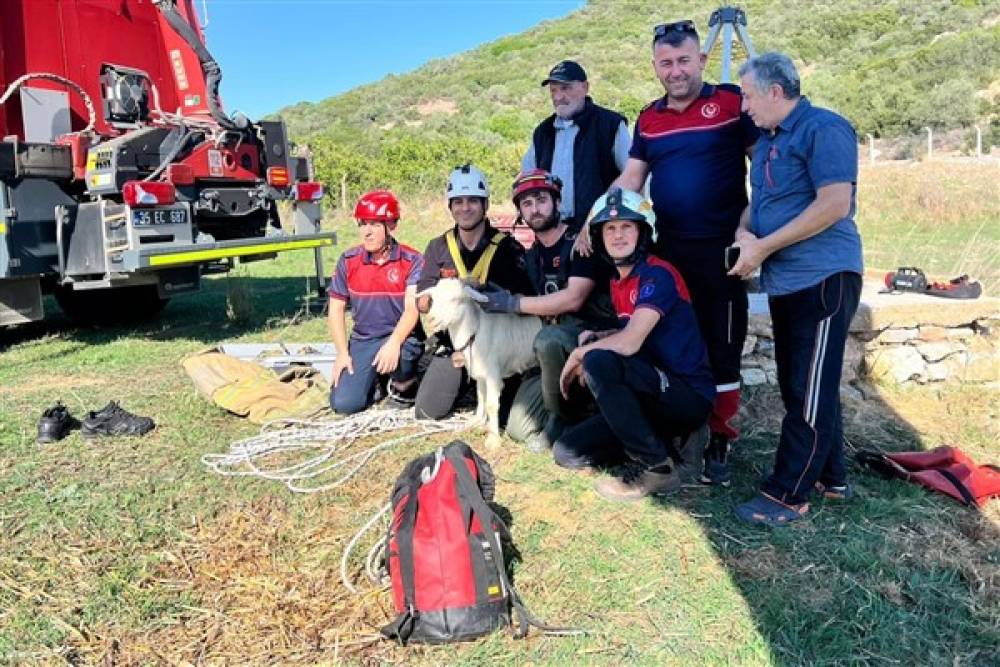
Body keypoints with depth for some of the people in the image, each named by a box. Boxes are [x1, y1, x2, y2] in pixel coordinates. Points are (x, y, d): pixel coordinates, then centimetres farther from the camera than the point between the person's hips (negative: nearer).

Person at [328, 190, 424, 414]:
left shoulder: (411, 260, -8)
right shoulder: (348, 260, 1)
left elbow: (412, 308, -18)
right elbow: (336, 309, 5)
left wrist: (394, 343, -35)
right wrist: (343, 353, -4)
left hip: (401, 337, -3)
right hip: (362, 340, 3)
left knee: (399, 354, -39)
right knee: (343, 403, -14)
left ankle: (404, 385, -1)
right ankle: (378, 382, 21)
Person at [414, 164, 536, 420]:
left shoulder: (508, 248, -6)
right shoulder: (438, 248, 4)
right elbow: (422, 303, -2)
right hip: (452, 343, 3)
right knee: (428, 410, -6)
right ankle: (463, 382, 24)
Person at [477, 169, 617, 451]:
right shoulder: (532, 256, 13)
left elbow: (573, 299, -21)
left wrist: (511, 303, -18)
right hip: (552, 353, 6)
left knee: (548, 339, -39)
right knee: (518, 428, -6)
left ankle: (564, 416, -14)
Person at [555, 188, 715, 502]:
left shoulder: (657, 275, -17)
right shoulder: (618, 282, 10)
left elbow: (629, 343, -26)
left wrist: (579, 353, -10)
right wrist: (594, 339, 0)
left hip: (689, 396, -8)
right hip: (655, 394, 8)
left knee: (599, 361, -31)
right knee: (567, 452, 1)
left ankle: (659, 466, -16)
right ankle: (670, 442, 8)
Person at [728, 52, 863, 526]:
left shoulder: (824, 129, -11)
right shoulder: (766, 139, 16)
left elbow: (835, 205, -21)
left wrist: (763, 247, -18)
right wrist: (743, 231, -2)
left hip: (824, 278, -9)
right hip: (784, 282, 9)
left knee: (810, 393, -3)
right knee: (798, 387, 14)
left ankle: (788, 495, 4)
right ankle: (830, 478, 28)